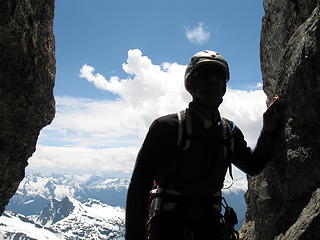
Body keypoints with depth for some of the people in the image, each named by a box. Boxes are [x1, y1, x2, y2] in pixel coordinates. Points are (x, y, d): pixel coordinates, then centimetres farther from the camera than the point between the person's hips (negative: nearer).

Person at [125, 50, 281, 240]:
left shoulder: (230, 132, 4)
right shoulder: (166, 127, -10)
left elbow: (254, 167, 21)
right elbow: (139, 187, -11)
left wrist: (268, 131, 5)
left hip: (210, 224, 5)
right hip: (169, 224, -4)